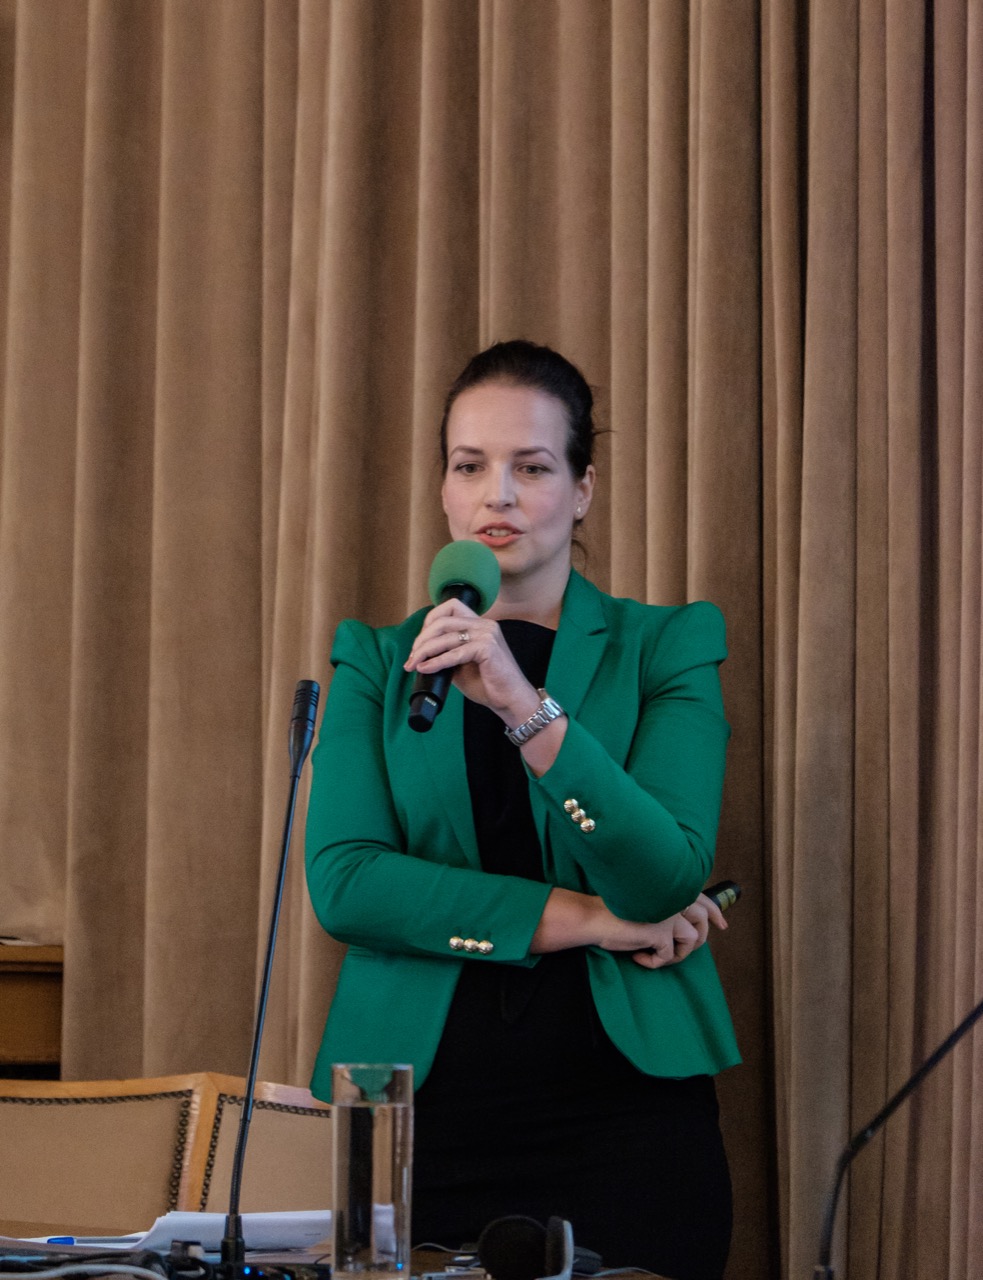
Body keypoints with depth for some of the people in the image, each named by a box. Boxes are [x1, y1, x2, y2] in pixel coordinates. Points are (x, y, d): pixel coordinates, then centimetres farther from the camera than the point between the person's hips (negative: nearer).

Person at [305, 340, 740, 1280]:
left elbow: (668, 876, -11)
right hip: (421, 1107, 1)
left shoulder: (665, 646, 5)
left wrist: (522, 704, -23)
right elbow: (342, 882, -4)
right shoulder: (377, 663, 10)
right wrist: (579, 919, -9)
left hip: (624, 1107, -1)